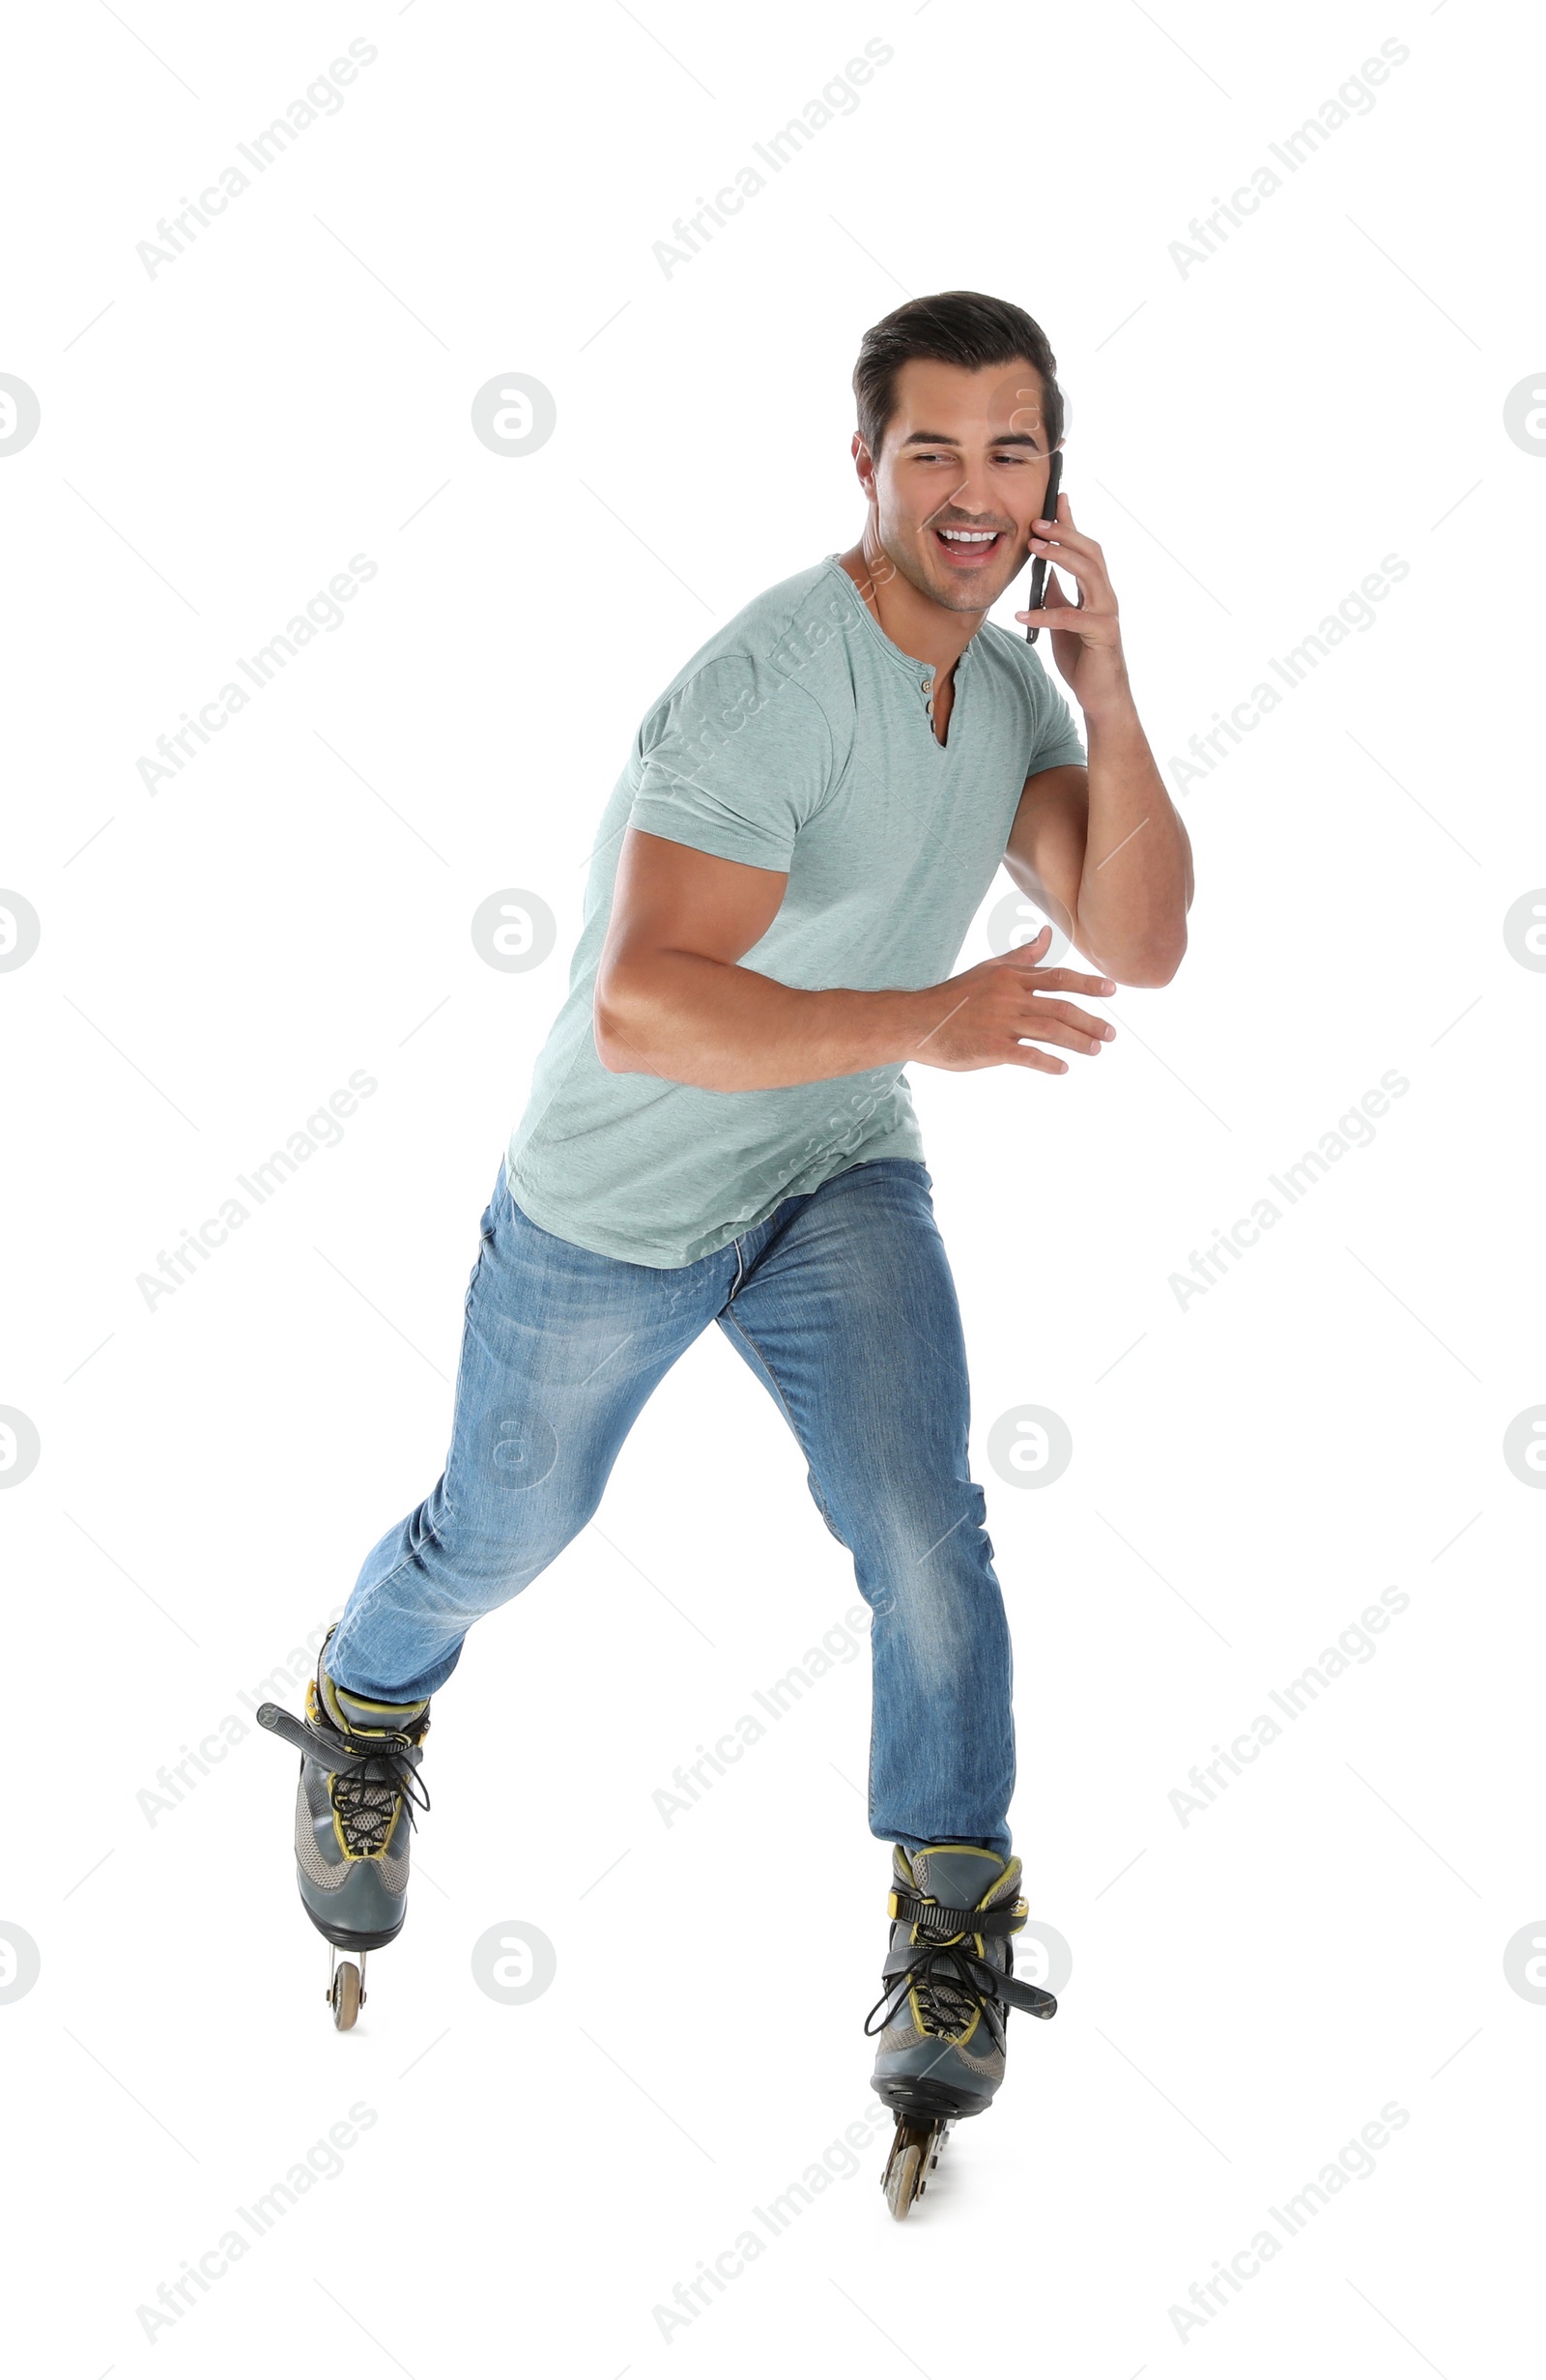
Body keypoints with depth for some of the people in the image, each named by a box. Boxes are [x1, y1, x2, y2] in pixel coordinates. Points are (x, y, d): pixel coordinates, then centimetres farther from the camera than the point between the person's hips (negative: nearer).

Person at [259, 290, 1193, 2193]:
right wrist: (929, 1022, -41)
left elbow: (1136, 946, -14)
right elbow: (644, 1010, -38)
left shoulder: (1011, 685, -4)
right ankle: (364, 1716, 50)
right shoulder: (768, 683, -30)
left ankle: (951, 1913, 4)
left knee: (922, 1525, -15)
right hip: (611, 1201, -4)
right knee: (503, 1532, 17)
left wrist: (1107, 696, -23)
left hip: (838, 1181, 4)